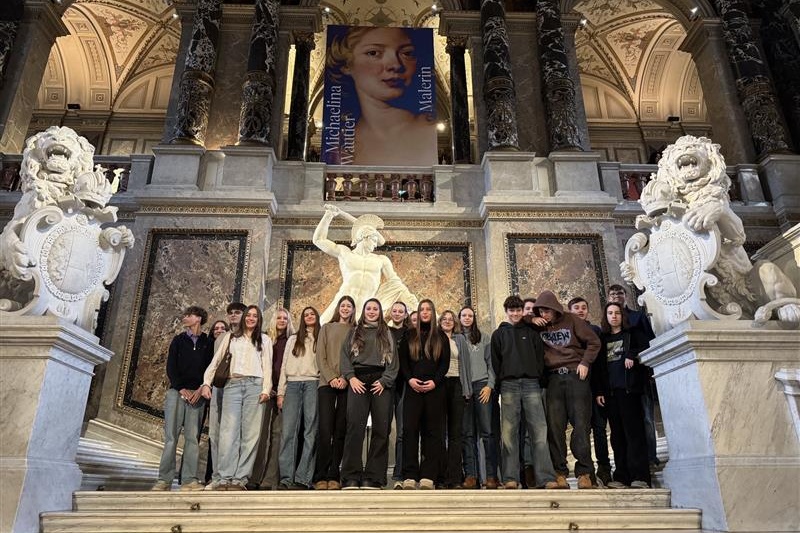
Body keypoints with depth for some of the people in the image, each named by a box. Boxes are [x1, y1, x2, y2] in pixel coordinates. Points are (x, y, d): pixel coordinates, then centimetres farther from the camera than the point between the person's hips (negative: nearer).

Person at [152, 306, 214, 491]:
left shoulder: (208, 343, 10)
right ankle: (165, 479, 1)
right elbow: (170, 367, 5)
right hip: (177, 391, 1)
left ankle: (189, 479, -2)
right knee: (171, 436, -3)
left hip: (197, 394, -1)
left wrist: (201, 389, -10)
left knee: (193, 437, -4)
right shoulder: (178, 340, 13)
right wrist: (181, 389, -7)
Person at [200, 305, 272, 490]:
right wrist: (206, 383, 2)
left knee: (250, 433, -7)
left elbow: (267, 366, 9)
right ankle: (225, 478, -10)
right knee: (228, 431, -9)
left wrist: (266, 389, -4)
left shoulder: (265, 340, 18)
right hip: (232, 385, 1)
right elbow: (216, 361, 15)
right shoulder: (230, 337, 21)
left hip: (255, 385, 0)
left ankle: (240, 478, -6)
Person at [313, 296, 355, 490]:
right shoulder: (327, 328, 15)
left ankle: (334, 476, 4)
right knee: (325, 430, -9)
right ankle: (321, 476, -3)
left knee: (340, 431, -1)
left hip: (347, 385, 0)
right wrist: (331, 377, -8)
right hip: (327, 383, 0)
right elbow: (320, 356, 6)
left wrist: (345, 378, -11)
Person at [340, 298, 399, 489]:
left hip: (381, 382, 1)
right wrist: (351, 377, -6)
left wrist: (384, 380, -6)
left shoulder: (387, 334, 18)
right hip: (358, 381, 0)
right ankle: (351, 477, -9)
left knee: (381, 429, -4)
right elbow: (345, 356, 10)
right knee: (355, 427, -12)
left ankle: (373, 477, 2)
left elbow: (393, 361, 9)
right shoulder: (354, 333, 20)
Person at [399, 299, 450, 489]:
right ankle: (410, 476, -5)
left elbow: (445, 362, 5)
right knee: (410, 429, -7)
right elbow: (402, 360, 8)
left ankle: (428, 476, 1)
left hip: (434, 388, 0)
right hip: (413, 387, 0)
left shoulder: (441, 337, 13)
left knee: (433, 430, -1)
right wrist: (409, 379, -8)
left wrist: (435, 381, -9)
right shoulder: (410, 335, 14)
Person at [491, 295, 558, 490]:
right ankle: (510, 478, -1)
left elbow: (540, 356, 12)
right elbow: (495, 361, 10)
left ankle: (546, 477, -8)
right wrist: (501, 381, 0)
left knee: (539, 430, -7)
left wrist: (540, 379, 1)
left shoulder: (531, 332, 17)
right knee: (509, 432, -3)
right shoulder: (499, 334, 16)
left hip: (531, 383, 0)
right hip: (509, 385, 0)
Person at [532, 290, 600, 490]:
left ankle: (584, 472, 0)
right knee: (555, 426, -2)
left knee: (581, 424, -4)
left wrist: (585, 363, -5)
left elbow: (594, 342, 5)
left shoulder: (571, 320, 3)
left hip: (576, 376, -2)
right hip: (553, 378, 2)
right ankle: (559, 472, 3)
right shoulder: (538, 326, 9)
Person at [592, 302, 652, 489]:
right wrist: (598, 391, 5)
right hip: (610, 391, 3)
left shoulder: (633, 334, 13)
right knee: (617, 435, 2)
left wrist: (632, 356, -16)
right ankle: (621, 477, 3)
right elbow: (598, 366, 13)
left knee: (633, 431, -8)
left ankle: (639, 477, -9)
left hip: (629, 388, -3)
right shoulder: (602, 339, 19)